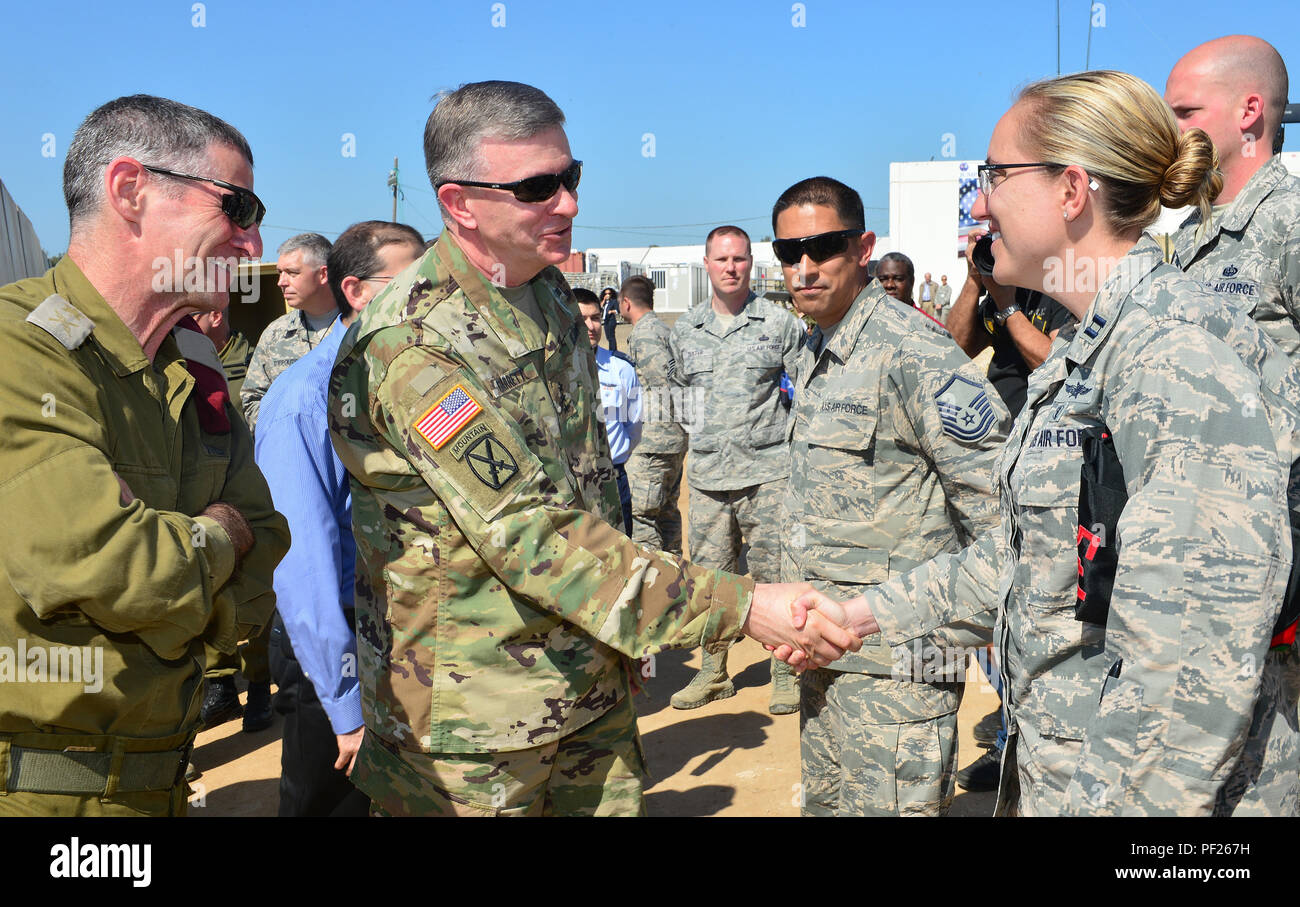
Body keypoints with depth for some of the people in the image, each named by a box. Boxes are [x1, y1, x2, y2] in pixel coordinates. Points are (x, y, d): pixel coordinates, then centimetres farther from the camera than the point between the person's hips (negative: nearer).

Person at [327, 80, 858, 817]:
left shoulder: (548, 290, 5)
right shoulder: (412, 347, -23)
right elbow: (533, 535, -27)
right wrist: (741, 607, -28)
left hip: (594, 687, 7)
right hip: (473, 720, -7)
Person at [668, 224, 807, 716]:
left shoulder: (780, 323, 3)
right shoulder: (685, 330, 11)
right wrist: (697, 428, 14)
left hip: (768, 470, -3)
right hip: (707, 473, 3)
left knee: (775, 574, -1)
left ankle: (786, 674, 12)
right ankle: (712, 672, 21)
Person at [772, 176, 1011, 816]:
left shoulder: (908, 349, -18)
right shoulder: (817, 353, 11)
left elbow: (998, 497, -19)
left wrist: (998, 622, -14)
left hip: (895, 659, -9)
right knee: (824, 802, 21)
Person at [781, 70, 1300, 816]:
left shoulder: (1183, 355, -22)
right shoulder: (1093, 350, 10)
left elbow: (1198, 663, -27)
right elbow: (1024, 552, 15)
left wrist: (1117, 797, -25)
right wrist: (869, 614, 13)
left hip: (1154, 787, -9)